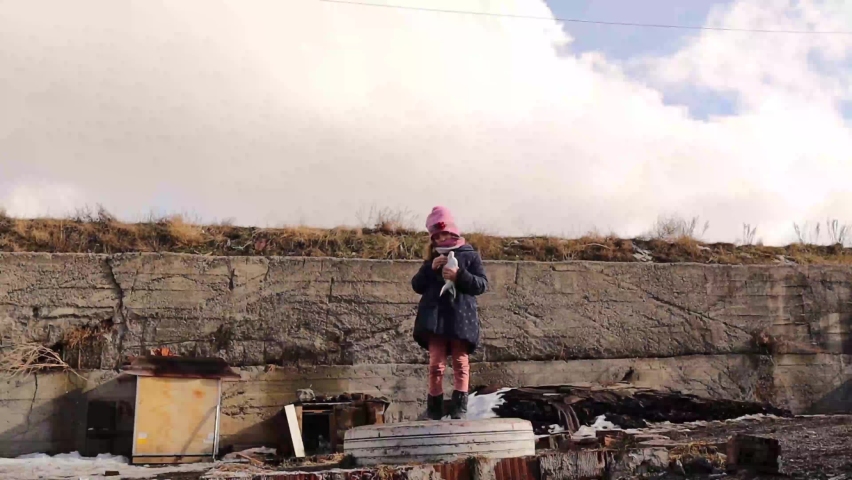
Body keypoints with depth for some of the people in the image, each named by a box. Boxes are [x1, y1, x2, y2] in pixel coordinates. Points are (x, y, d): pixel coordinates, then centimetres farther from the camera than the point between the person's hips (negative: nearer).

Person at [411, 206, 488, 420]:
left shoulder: (470, 255, 7)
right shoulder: (432, 259, 18)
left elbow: (482, 284, -2)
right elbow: (417, 285, 12)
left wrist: (459, 276, -17)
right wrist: (431, 268, -5)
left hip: (461, 317, -3)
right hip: (435, 317, 3)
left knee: (460, 361, 1)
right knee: (436, 362, 0)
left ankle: (459, 406, 1)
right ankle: (434, 408, 5)